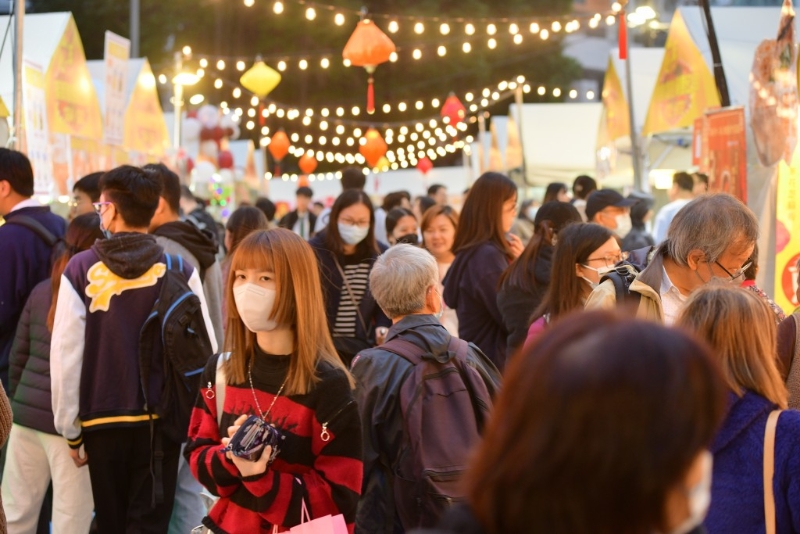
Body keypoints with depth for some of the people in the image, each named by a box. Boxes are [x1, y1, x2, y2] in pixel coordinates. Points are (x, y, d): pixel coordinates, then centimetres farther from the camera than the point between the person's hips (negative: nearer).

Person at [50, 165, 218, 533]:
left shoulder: (80, 270, -7)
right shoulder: (180, 271, -6)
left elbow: (65, 354, -8)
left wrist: (70, 429, 1)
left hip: (102, 420, 0)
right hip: (161, 419, 0)